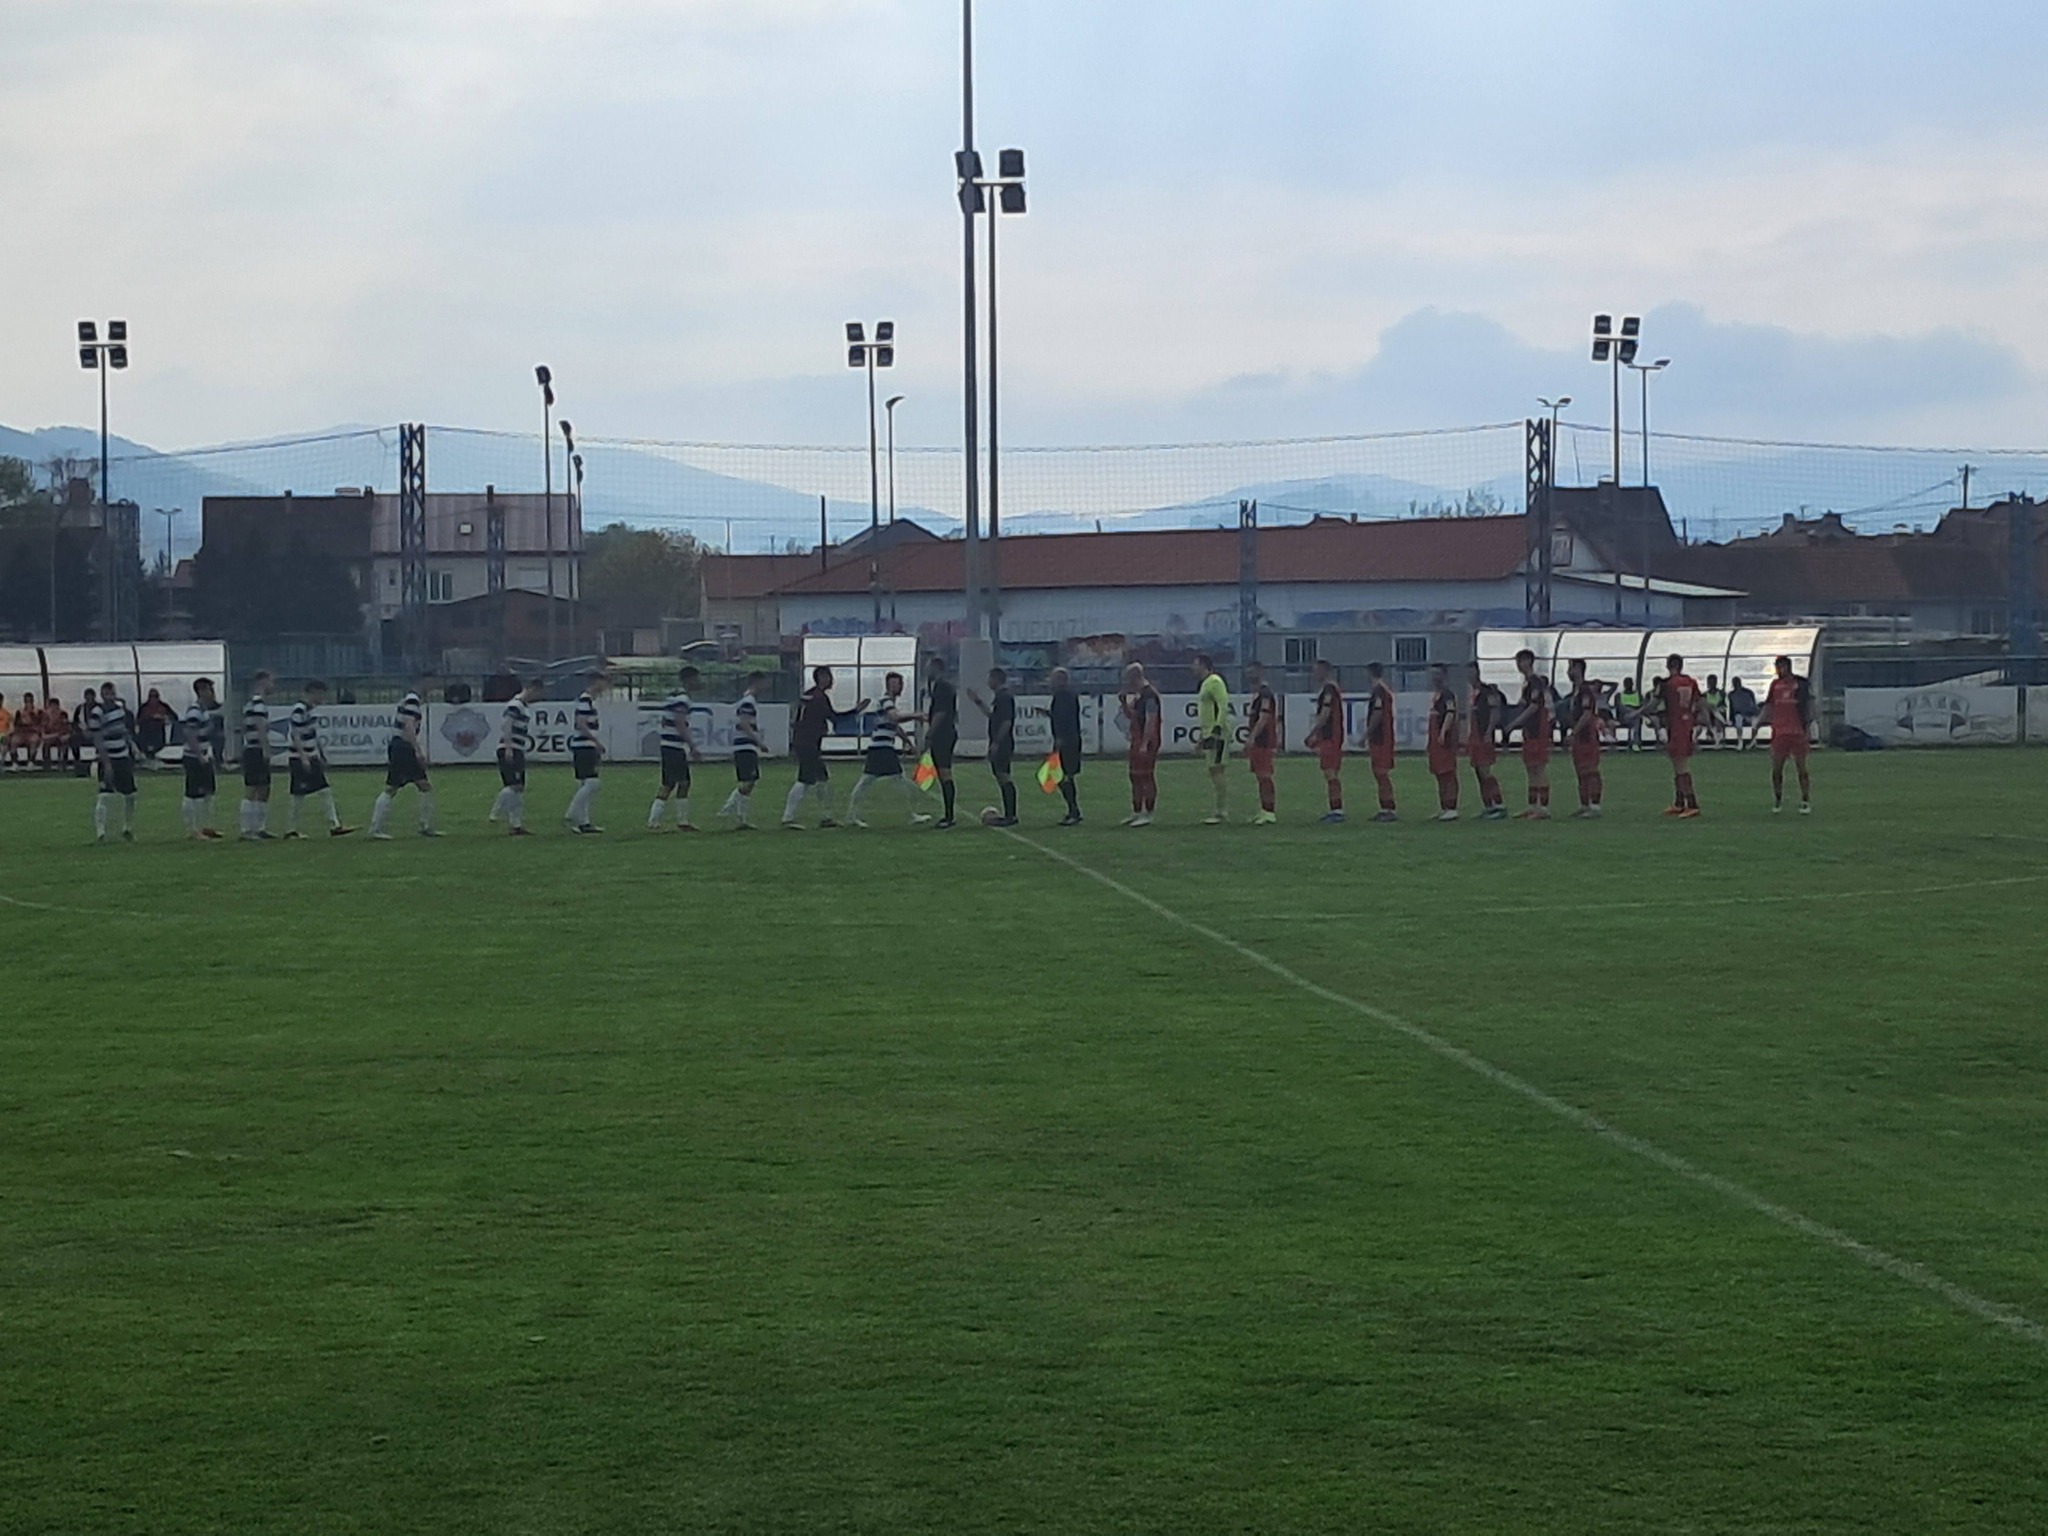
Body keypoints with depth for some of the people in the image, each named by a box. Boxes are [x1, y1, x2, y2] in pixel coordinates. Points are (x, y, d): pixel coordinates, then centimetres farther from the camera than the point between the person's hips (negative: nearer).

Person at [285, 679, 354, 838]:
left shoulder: (313, 709, 11)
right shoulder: (299, 710, -17)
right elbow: (295, 736, -20)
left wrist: (321, 756, 20)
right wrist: (303, 757, -23)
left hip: (312, 758, 9)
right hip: (299, 759, -9)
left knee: (325, 792, 3)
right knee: (299, 796, -3)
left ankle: (334, 826, 1)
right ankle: (290, 829, 6)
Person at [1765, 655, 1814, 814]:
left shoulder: (1802, 684, -1)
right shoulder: (1775, 685, 9)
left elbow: (1810, 707, 0)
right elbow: (1768, 707, 16)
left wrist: (1808, 728, -7)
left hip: (1798, 733, -3)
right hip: (1779, 732, 3)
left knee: (1802, 768, 0)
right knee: (1776, 769, 1)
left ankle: (1806, 802, 6)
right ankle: (1777, 801, 14)